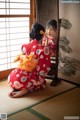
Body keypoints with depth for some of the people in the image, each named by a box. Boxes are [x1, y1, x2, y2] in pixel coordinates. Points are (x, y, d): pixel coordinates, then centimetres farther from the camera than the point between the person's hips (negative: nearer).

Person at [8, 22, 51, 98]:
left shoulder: (24, 46, 5)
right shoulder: (44, 49, -10)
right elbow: (44, 69, -7)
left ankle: (15, 88, 7)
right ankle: (26, 90, -1)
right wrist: (40, 79, 16)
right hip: (29, 79, -4)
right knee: (42, 83, 28)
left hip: (14, 78, 5)